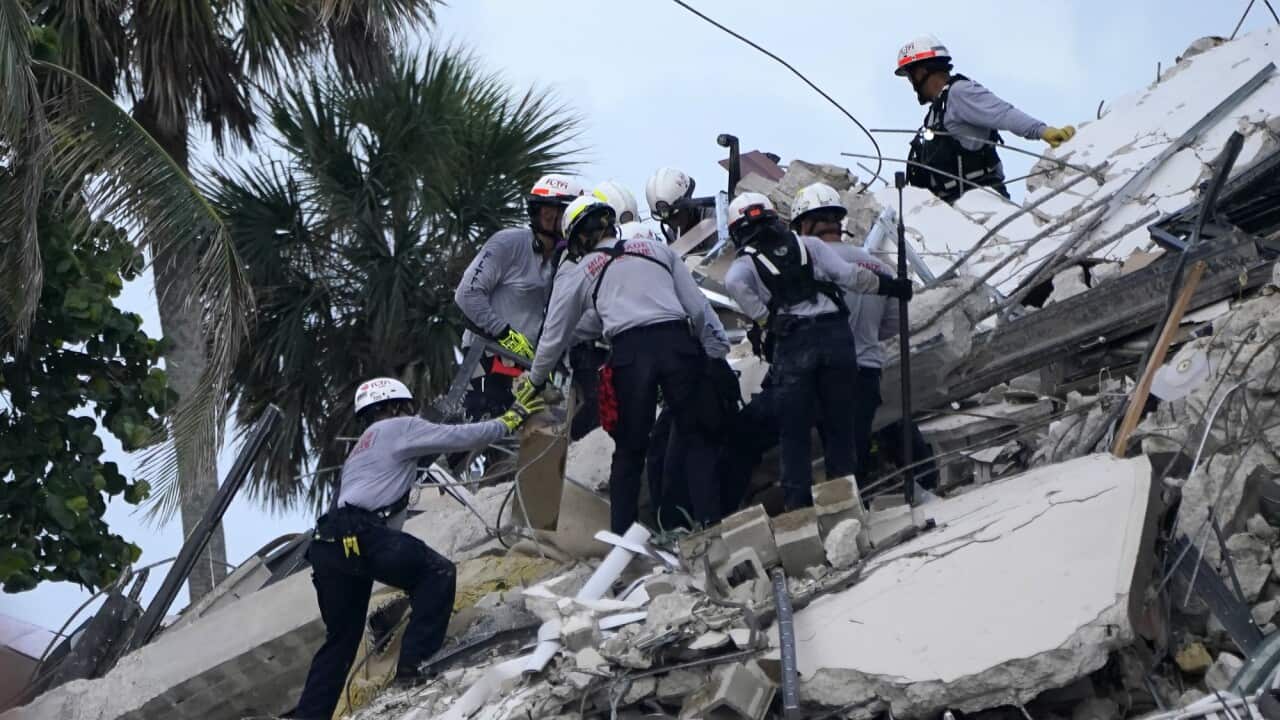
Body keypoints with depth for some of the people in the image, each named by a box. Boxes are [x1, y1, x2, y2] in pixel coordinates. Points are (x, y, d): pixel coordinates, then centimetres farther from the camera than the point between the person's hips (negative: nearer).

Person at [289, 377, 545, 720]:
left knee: (341, 640, 18)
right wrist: (510, 420, 15)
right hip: (359, 535, -9)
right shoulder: (398, 428, 9)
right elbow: (462, 437, 4)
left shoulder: (359, 450, 35)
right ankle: (416, 662, -11)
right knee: (437, 572, -3)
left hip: (329, 544, 9)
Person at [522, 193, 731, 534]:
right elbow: (697, 306, 14)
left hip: (630, 352, -1)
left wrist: (535, 378, 36)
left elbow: (555, 334, 22)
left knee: (630, 448, 10)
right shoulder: (657, 249, 21)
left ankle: (621, 534, 10)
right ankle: (709, 519, -3)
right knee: (697, 436, 8)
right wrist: (717, 351, 17)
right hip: (678, 342, 1)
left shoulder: (577, 271, 17)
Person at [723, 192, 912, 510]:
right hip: (836, 333, 2)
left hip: (793, 344, -2)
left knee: (794, 432, 6)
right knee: (839, 425, 11)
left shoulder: (746, 262, 10)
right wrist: (889, 285, 14)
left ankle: (798, 504, 0)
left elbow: (734, 283, -13)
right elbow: (848, 275, 3)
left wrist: (765, 320, -4)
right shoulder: (808, 245, 15)